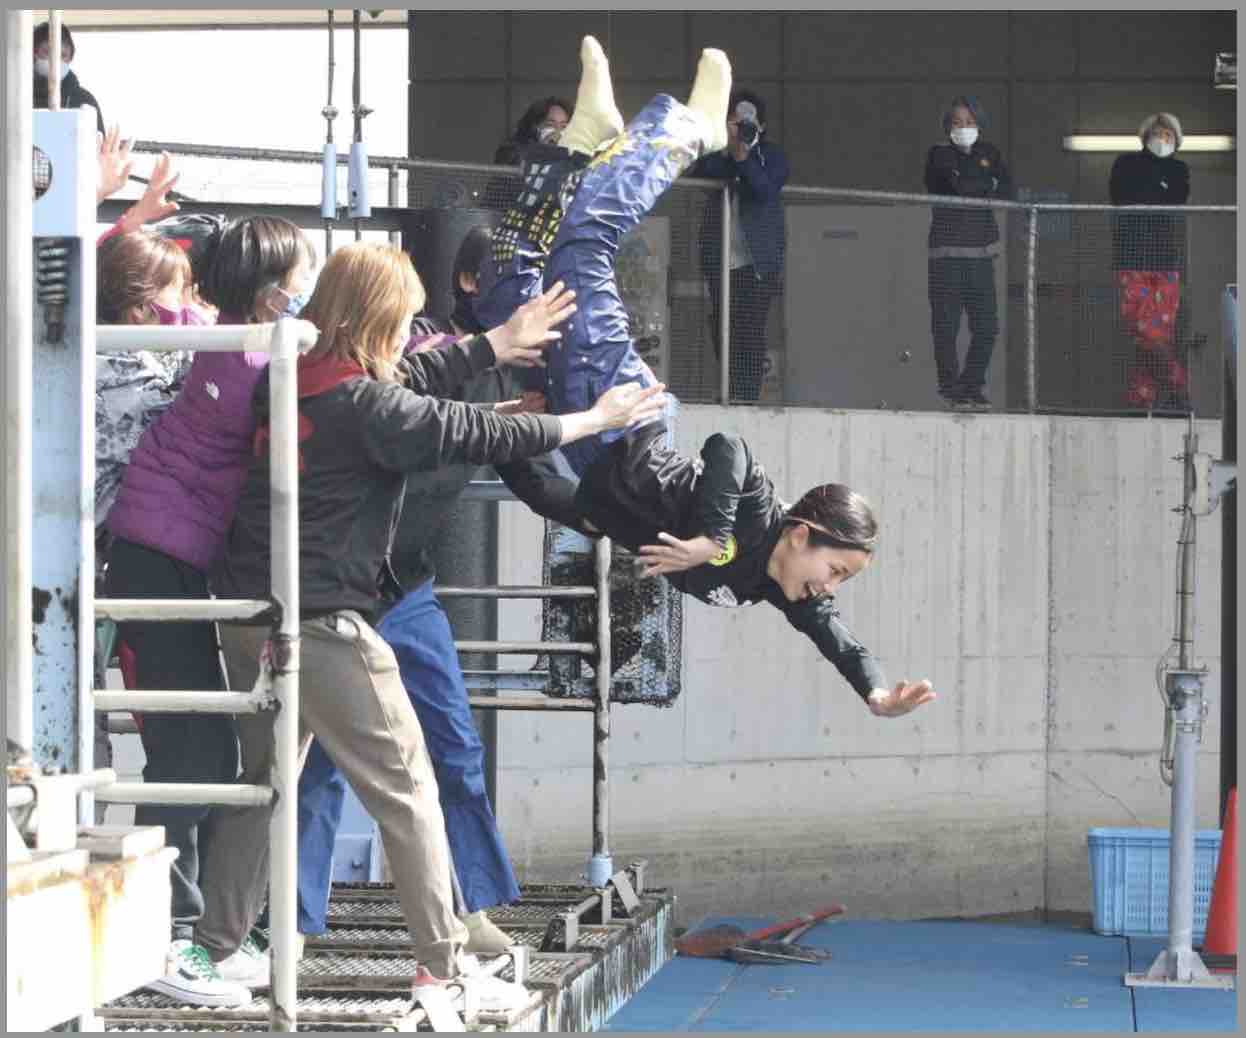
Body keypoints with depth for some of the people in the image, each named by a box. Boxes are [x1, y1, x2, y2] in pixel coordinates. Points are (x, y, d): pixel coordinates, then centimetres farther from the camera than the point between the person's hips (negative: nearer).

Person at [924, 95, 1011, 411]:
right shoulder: (939, 155, 2)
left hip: (981, 251, 4)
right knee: (946, 324, -6)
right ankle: (952, 388, 0)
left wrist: (973, 187, -12)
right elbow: (960, 184, -16)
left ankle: (972, 387, 14)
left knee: (986, 326, 2)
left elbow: (1007, 190, 0)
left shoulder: (989, 153, 15)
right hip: (947, 253, -4)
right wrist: (989, 182, -3)